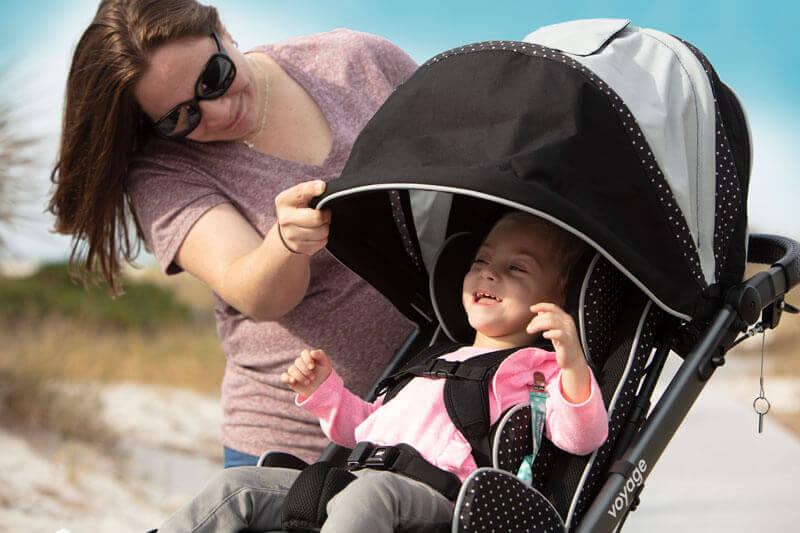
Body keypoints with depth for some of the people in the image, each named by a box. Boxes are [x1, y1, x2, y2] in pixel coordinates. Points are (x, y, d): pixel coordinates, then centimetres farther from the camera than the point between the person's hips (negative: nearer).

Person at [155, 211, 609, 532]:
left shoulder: (537, 369, 13)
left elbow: (580, 438, -6)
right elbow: (364, 426, 43)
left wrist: (572, 363, -23)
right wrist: (323, 389, 27)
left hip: (432, 497, -7)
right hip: (351, 483, 7)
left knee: (375, 489, -40)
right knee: (239, 486, -6)